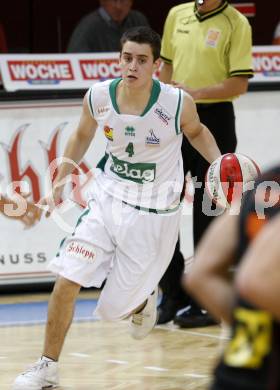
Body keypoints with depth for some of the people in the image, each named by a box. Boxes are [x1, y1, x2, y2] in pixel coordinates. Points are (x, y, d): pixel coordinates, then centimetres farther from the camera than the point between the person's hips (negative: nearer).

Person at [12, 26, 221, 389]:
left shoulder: (178, 103, -19)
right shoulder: (98, 97, -12)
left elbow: (196, 131, 5)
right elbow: (83, 135, 11)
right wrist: (60, 181, 6)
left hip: (153, 214, -2)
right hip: (107, 198, 2)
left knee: (113, 309, 3)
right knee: (66, 283, -11)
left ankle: (143, 301, 41)